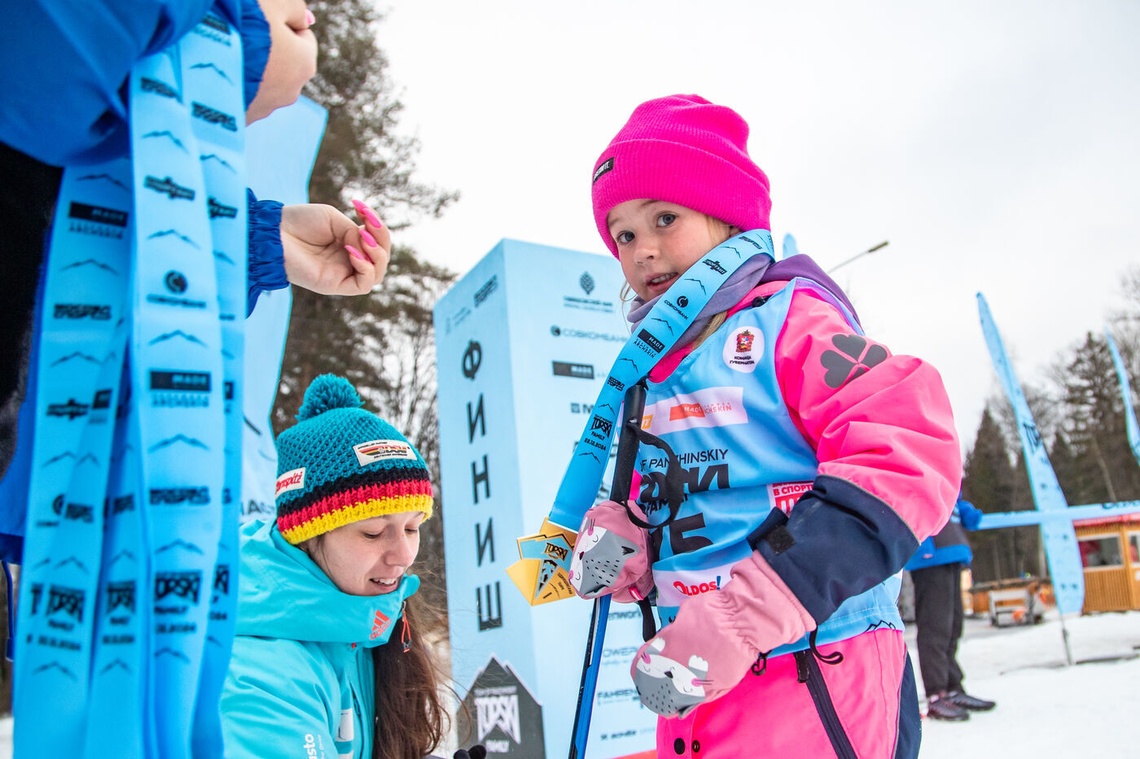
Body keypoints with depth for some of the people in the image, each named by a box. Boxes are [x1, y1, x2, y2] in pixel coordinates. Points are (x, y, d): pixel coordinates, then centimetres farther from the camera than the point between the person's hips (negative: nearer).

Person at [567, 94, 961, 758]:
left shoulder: (787, 319, -10)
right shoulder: (649, 368, 11)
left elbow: (908, 455, -22)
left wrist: (742, 614, -27)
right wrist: (615, 535, -4)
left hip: (816, 684, -7)